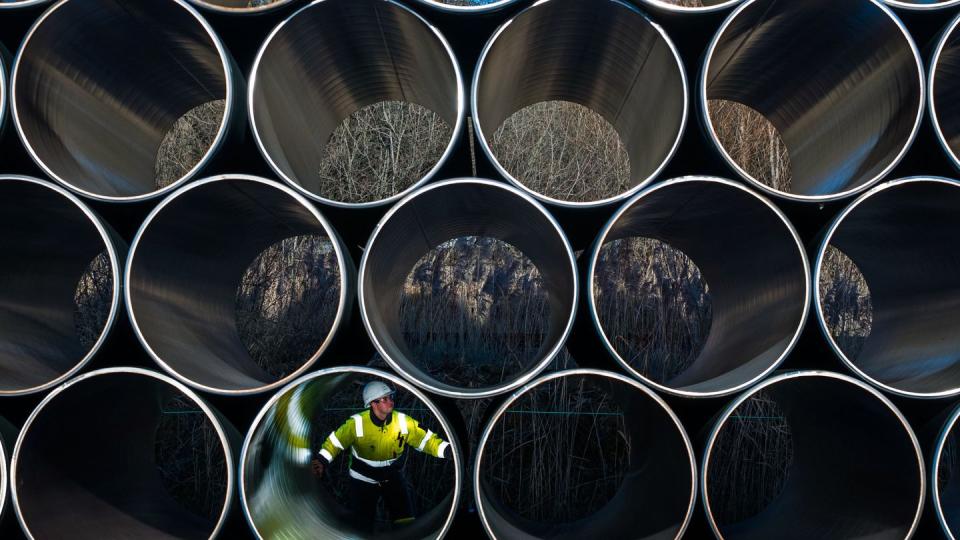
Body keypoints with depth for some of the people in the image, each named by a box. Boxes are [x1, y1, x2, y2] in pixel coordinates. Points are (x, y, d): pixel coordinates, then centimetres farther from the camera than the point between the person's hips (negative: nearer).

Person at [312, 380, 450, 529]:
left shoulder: (403, 422, -16)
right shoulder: (356, 423, -23)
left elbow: (427, 439, -13)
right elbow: (335, 441, -17)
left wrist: (448, 450, -27)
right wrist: (321, 461, -33)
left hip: (392, 476, 2)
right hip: (363, 479, -2)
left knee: (406, 522, -3)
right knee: (364, 525, 8)